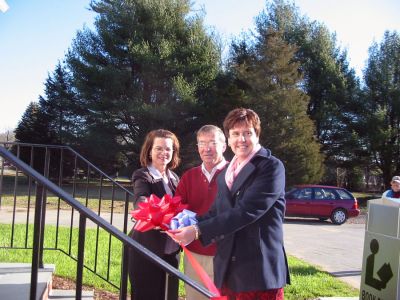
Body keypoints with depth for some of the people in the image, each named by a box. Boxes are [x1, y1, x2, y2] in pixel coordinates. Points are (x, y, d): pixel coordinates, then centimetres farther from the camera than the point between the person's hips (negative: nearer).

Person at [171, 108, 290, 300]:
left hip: (259, 268, -6)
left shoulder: (271, 166, -9)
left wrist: (198, 230, -22)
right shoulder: (225, 173, 15)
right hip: (228, 268, 6)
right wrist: (188, 225, -8)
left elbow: (246, 211, -20)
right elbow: (217, 212, 10)